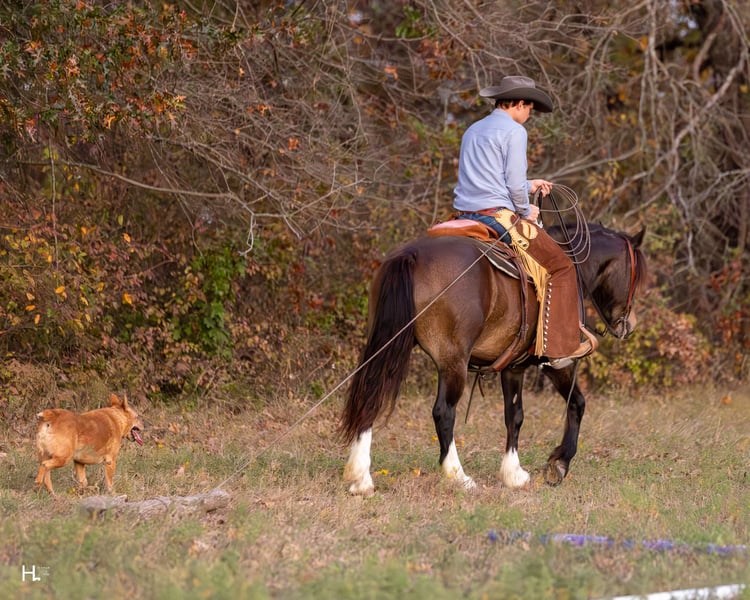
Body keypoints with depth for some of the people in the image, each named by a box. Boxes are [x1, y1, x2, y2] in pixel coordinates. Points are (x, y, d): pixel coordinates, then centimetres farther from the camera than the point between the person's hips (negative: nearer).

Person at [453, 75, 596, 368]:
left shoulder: (472, 131, 20)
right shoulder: (514, 131, -6)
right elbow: (514, 184, -13)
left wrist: (530, 186, 32)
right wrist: (526, 211, 5)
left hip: (464, 215, 8)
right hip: (498, 216, -8)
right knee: (560, 266, 1)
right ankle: (561, 345, -4)